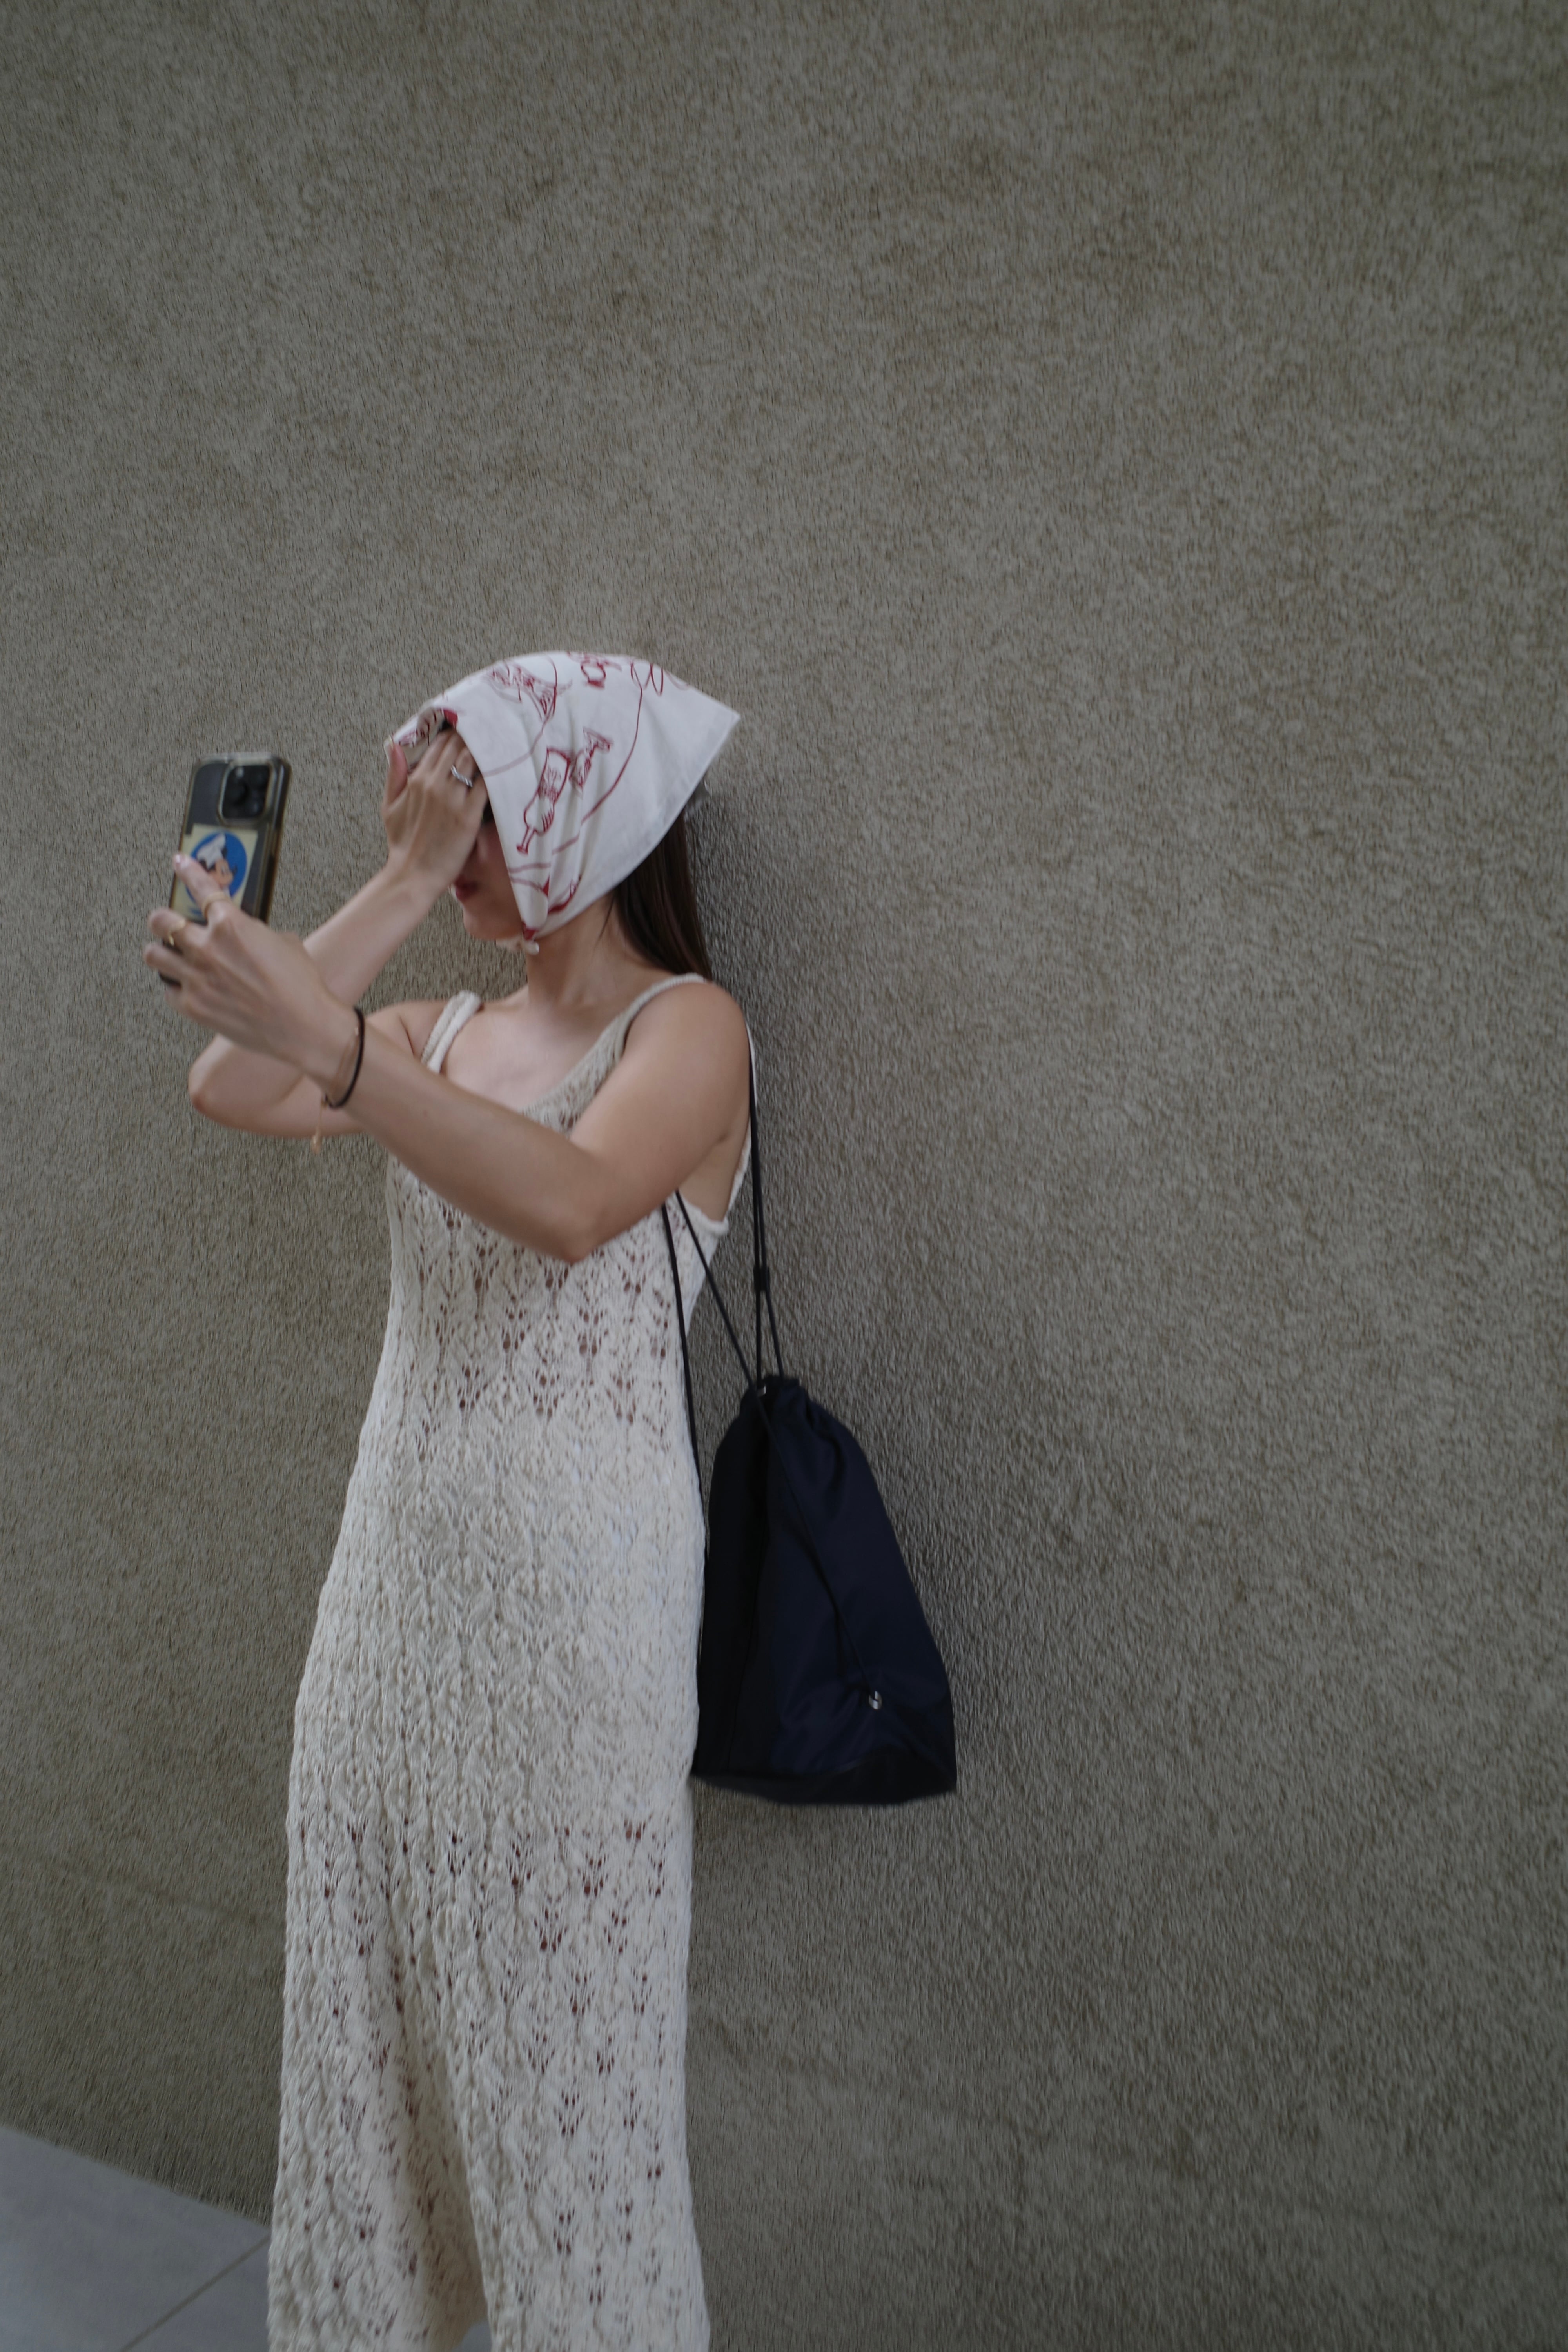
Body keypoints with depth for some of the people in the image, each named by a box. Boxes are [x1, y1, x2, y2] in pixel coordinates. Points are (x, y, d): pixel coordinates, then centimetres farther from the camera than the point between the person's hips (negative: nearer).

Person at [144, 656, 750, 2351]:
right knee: (365, 2000, 15)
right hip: (397, 1559, 7)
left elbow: (570, 1205, -26)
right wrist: (402, 887, -2)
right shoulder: (445, 1033, 14)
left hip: (572, 1581, -6)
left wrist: (328, 1038, -36)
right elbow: (232, 1092, -3)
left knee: (560, 2032, 5)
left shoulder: (685, 1027, -6)